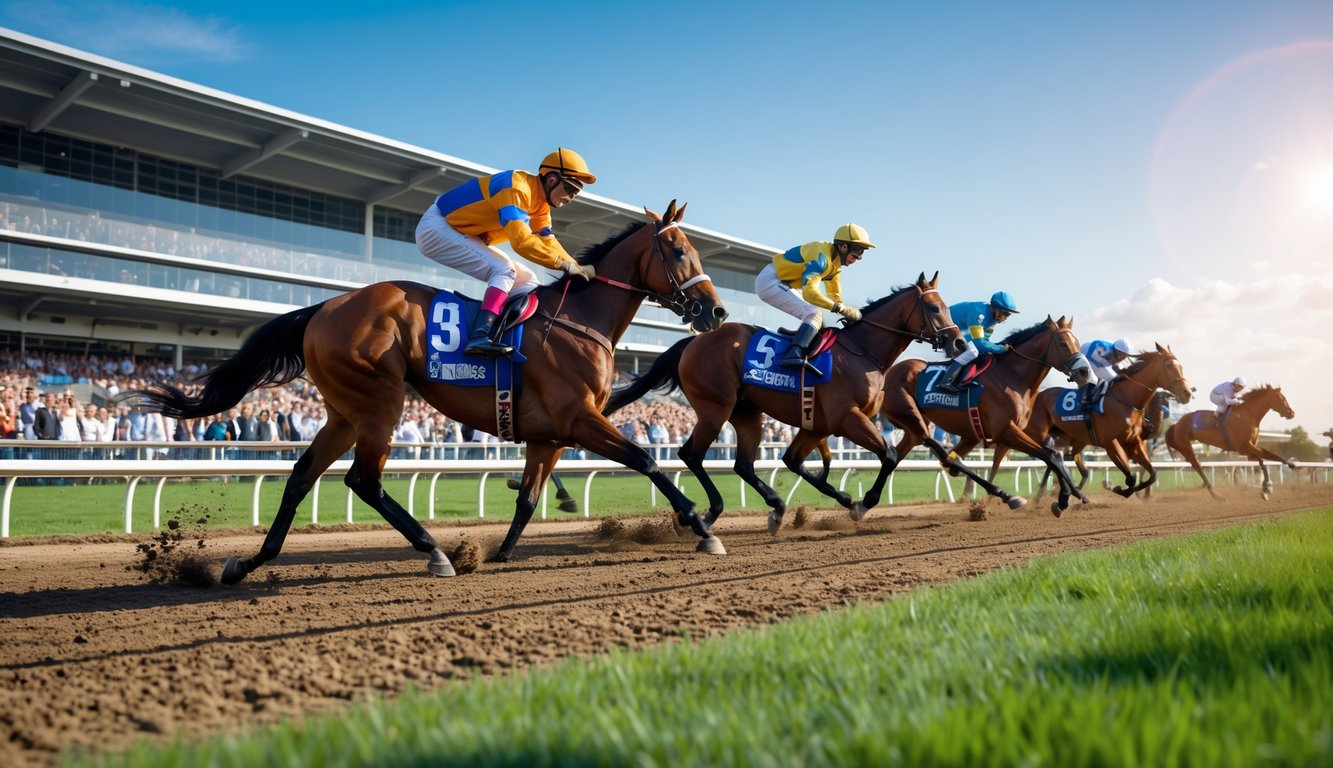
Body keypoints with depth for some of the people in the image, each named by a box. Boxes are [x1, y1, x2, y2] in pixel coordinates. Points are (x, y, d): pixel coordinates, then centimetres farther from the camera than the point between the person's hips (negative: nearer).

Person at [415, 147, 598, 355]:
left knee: (526, 280, 2)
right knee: (503, 271, -25)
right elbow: (521, 241, -36)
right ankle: (479, 337, -37)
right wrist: (564, 264, -32)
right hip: (436, 227, -10)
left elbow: (547, 241, 2)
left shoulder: (540, 203, 2)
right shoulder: (516, 188, -27)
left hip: (466, 236, 10)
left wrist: (576, 268, -12)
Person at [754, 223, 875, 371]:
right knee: (814, 314, -22)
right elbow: (809, 292, -34)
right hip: (769, 282, -10)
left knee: (817, 318, 15)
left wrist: (849, 314, 4)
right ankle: (794, 356, -37)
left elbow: (835, 295, 17)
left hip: (782, 284, 10)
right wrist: (842, 309, -32)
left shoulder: (836, 261, 8)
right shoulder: (822, 257, -23)